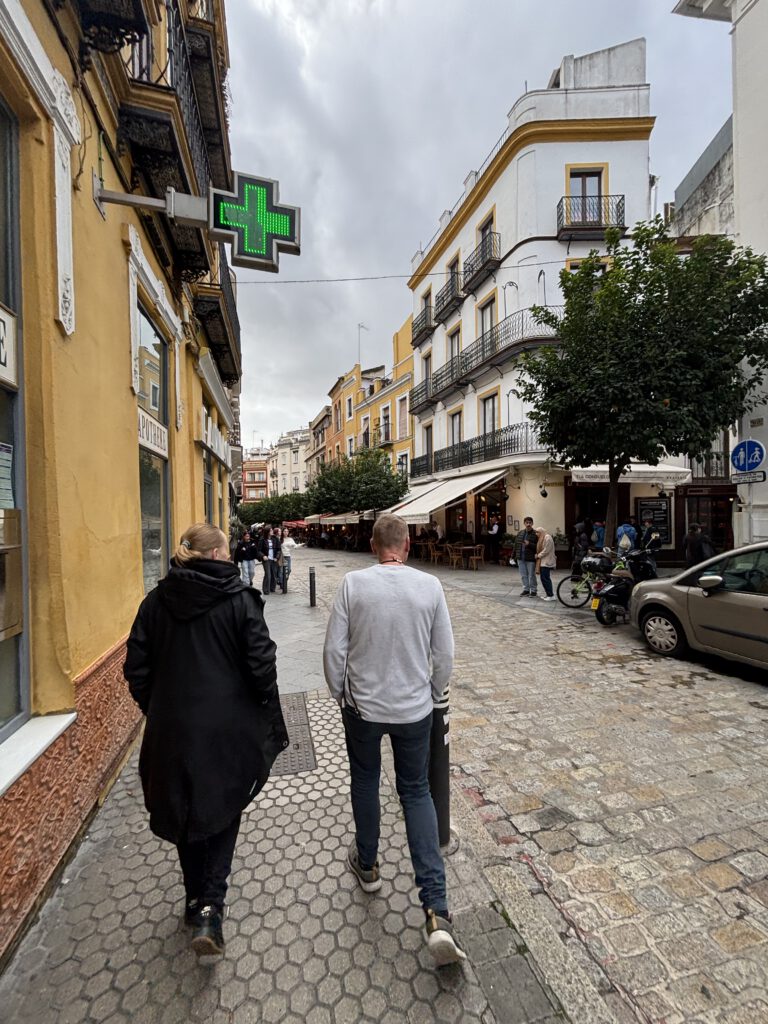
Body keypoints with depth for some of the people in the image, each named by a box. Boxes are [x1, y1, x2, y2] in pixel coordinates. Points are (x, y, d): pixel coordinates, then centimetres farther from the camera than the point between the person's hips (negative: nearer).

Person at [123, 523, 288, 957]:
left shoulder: (156, 601, -3)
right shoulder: (240, 599, -15)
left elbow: (137, 669, 1)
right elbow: (262, 668, -15)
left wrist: (157, 710, 15)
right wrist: (270, 722, 1)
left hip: (172, 728, 4)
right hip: (230, 729, -3)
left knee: (185, 811, 24)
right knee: (223, 812, 19)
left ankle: (196, 899, 41)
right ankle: (210, 906, 13)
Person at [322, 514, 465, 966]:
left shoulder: (353, 584, -15)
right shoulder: (430, 586, -12)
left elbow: (335, 649, -10)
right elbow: (445, 654, -5)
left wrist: (340, 693, 8)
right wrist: (433, 695, 13)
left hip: (363, 707, 0)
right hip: (414, 709, 1)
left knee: (365, 782, 25)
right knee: (417, 792, 19)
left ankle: (367, 864, 48)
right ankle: (437, 911, 14)